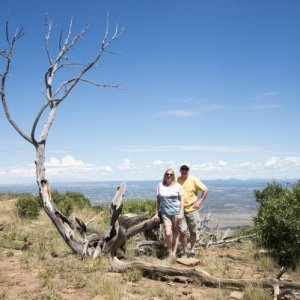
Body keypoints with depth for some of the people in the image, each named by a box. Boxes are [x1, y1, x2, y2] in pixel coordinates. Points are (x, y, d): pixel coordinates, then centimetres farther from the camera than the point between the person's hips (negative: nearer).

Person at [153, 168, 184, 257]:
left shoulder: (177, 186, 0)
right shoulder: (160, 185, 4)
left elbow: (182, 200, 1)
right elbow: (158, 200, 9)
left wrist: (181, 213, -8)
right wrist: (156, 213, 9)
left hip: (176, 212, 0)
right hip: (165, 213, 0)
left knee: (176, 233, 4)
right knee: (168, 233, -10)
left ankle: (174, 253, 16)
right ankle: (169, 252, 13)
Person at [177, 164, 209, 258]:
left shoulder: (194, 180, -4)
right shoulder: (176, 181, 0)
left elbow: (205, 190, 0)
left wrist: (200, 202, -5)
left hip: (192, 210, 0)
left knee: (193, 232, 9)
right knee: (182, 231, -7)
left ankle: (192, 251, 24)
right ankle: (185, 251, 12)